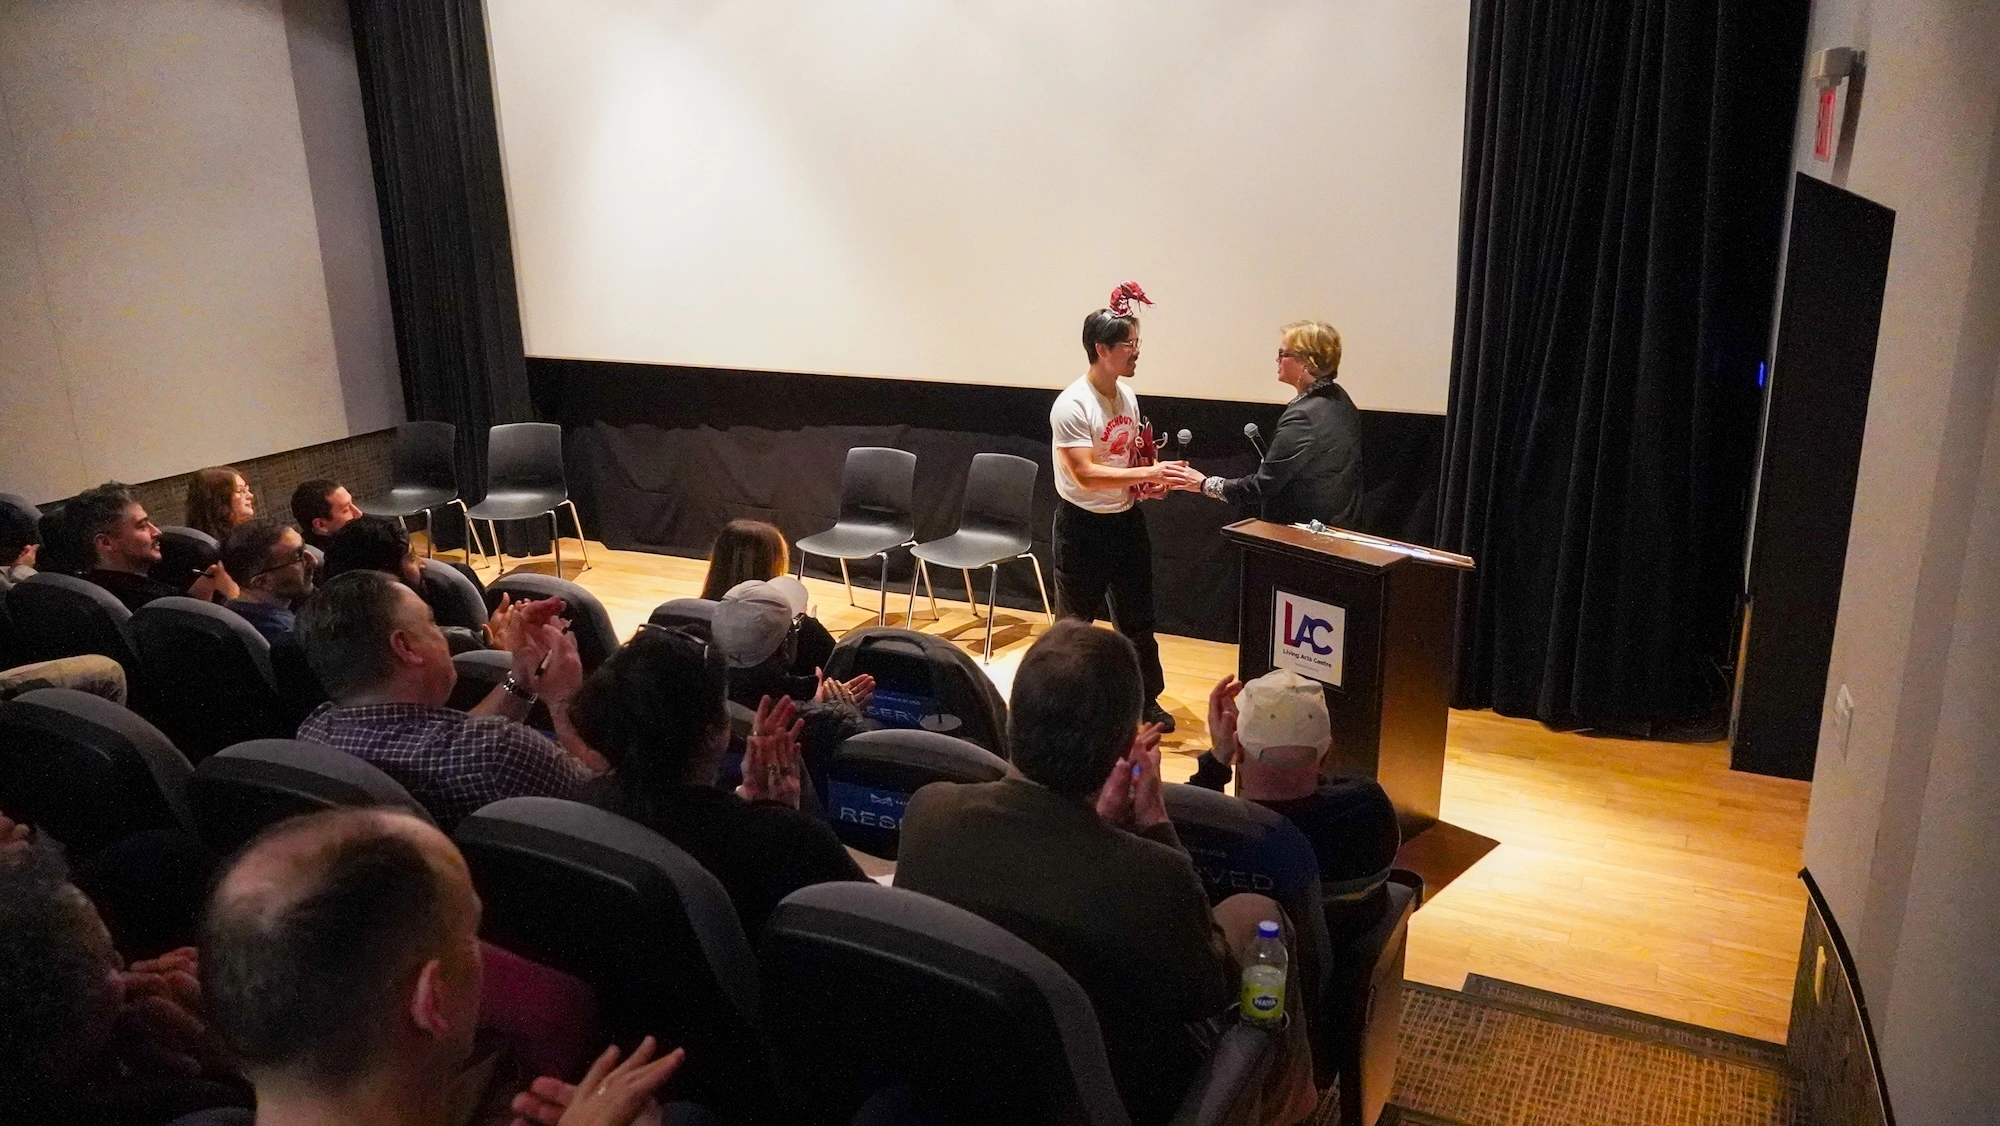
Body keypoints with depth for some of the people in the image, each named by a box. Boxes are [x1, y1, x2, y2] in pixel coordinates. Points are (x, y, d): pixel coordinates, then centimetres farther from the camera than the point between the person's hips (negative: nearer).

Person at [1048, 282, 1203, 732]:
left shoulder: (1127, 396, 3)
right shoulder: (1072, 406, -21)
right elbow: (1087, 475, -27)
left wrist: (1149, 483, -3)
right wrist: (1150, 472, -30)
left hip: (1127, 521, 7)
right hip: (1083, 525, -7)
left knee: (1137, 617, 16)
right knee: (1076, 621, 8)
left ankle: (1146, 698, 31)